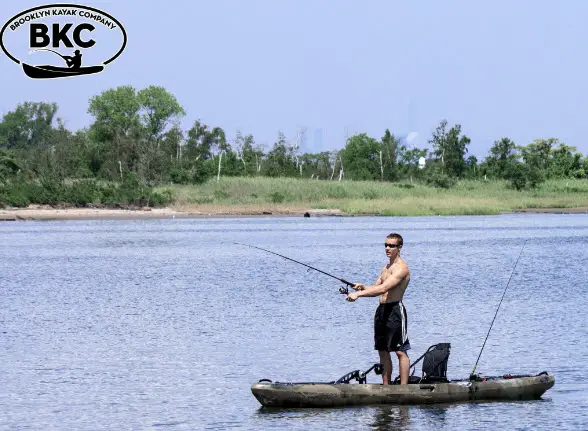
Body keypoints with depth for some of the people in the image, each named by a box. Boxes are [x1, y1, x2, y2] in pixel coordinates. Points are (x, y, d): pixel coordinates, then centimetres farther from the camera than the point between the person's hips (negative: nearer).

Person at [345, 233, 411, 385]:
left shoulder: (401, 268, -13)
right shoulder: (386, 268, 19)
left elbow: (383, 289, -24)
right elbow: (375, 289, 20)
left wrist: (358, 294, -28)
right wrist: (362, 287, -3)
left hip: (395, 309, -10)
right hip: (382, 309, 10)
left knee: (400, 351, -7)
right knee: (383, 351, 10)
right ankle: (386, 387, 15)